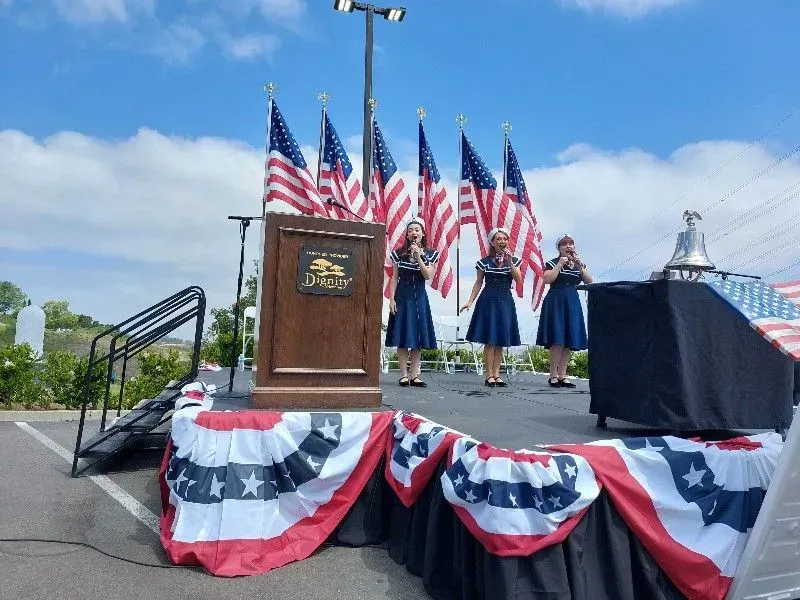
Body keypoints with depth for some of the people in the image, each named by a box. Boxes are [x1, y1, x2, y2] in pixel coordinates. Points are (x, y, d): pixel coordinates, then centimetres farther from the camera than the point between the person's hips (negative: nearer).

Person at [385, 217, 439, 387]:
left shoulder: (430, 254, 4)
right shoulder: (399, 253, 2)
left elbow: (428, 275, -9)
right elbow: (394, 278, 2)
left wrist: (418, 256, -17)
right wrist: (391, 299, -6)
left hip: (419, 297, 1)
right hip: (402, 296, -1)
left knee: (417, 337, 3)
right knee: (402, 338, -1)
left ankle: (415, 375, 9)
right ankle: (404, 375, 6)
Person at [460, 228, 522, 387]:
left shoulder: (514, 260, 8)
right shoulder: (484, 262, 2)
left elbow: (518, 280, -6)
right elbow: (478, 283, 6)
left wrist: (509, 261, -13)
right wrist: (470, 301, 0)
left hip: (505, 302, 3)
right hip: (488, 301, -3)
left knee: (501, 341, 5)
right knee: (489, 341, -5)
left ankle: (496, 375, 11)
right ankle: (489, 376, 0)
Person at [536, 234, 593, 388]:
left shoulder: (579, 265, 17)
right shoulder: (552, 263, 3)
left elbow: (590, 282, 4)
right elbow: (547, 279, -15)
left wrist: (580, 265, -6)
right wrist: (560, 264, -12)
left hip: (572, 303, 5)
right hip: (556, 302, -5)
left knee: (569, 341, 2)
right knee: (558, 340, -14)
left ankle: (562, 376, 7)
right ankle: (553, 376, -10)